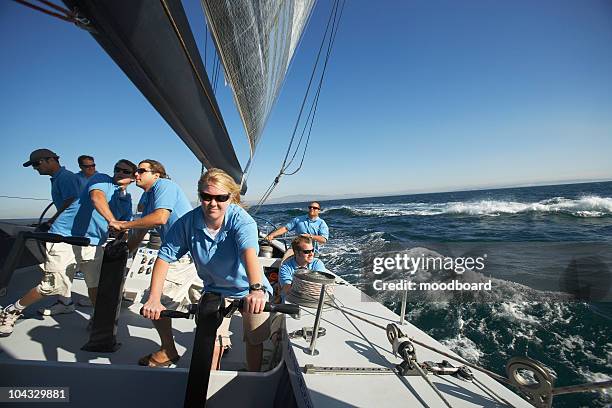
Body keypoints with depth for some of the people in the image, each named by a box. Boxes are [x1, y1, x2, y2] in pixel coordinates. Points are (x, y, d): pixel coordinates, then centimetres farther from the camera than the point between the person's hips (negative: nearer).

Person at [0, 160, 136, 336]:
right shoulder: (101, 179, -8)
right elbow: (97, 197, -31)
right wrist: (112, 221, -46)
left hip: (94, 243, 5)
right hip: (66, 236, -5)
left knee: (96, 285, 4)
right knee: (52, 286, 0)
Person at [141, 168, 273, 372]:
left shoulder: (241, 219, -28)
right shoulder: (187, 222, -18)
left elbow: (249, 251, -45)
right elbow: (164, 257, -15)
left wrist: (256, 289, -60)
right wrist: (154, 299, -23)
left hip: (249, 289, -2)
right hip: (215, 290, 2)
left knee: (254, 340, 8)